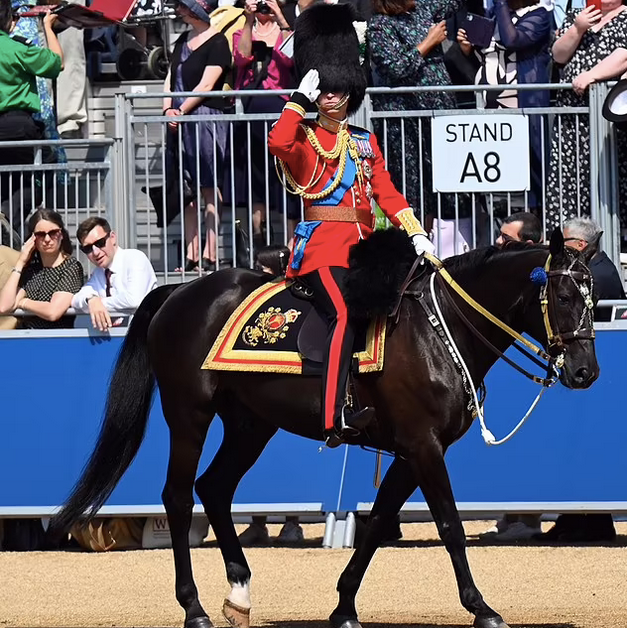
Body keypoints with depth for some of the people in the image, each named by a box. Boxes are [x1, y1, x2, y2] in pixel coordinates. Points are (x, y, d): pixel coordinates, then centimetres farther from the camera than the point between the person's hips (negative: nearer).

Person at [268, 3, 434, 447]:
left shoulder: (365, 141, 21)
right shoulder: (304, 137, 4)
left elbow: (386, 191, 16)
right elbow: (278, 143, -20)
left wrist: (416, 233, 5)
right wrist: (301, 99, -13)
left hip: (363, 243, 7)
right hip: (323, 240, -7)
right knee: (344, 316, -28)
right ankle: (337, 418, -40)